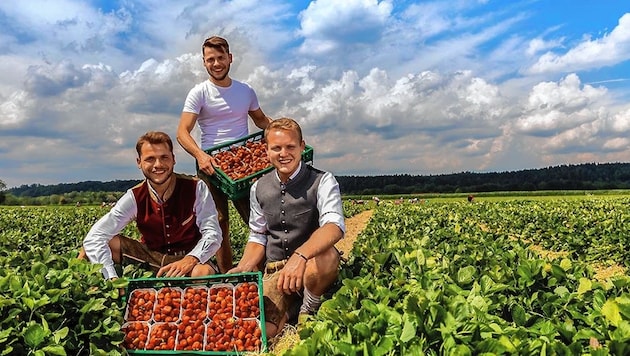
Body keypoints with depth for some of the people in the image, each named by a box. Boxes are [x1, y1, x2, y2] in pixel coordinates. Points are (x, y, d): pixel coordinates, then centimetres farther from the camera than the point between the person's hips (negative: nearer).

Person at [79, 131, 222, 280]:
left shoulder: (196, 188, -14)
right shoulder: (134, 197, -10)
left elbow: (212, 234, -20)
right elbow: (94, 238, -19)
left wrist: (190, 260, -41)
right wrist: (113, 278, -34)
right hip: (151, 257, 3)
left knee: (204, 273, -40)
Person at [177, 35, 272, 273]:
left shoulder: (246, 91, 10)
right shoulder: (199, 93, -2)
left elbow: (261, 120, 23)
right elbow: (182, 133, -10)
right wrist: (200, 155, -29)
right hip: (210, 164, -3)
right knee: (220, 222, 2)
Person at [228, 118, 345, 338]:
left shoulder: (321, 182, -10)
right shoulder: (258, 189, 6)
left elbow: (335, 225, -28)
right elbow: (257, 237, 13)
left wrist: (300, 255, -46)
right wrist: (243, 269, -7)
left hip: (312, 266, -2)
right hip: (274, 271, 2)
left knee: (327, 256, -38)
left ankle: (308, 310, -7)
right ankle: (289, 306, 10)